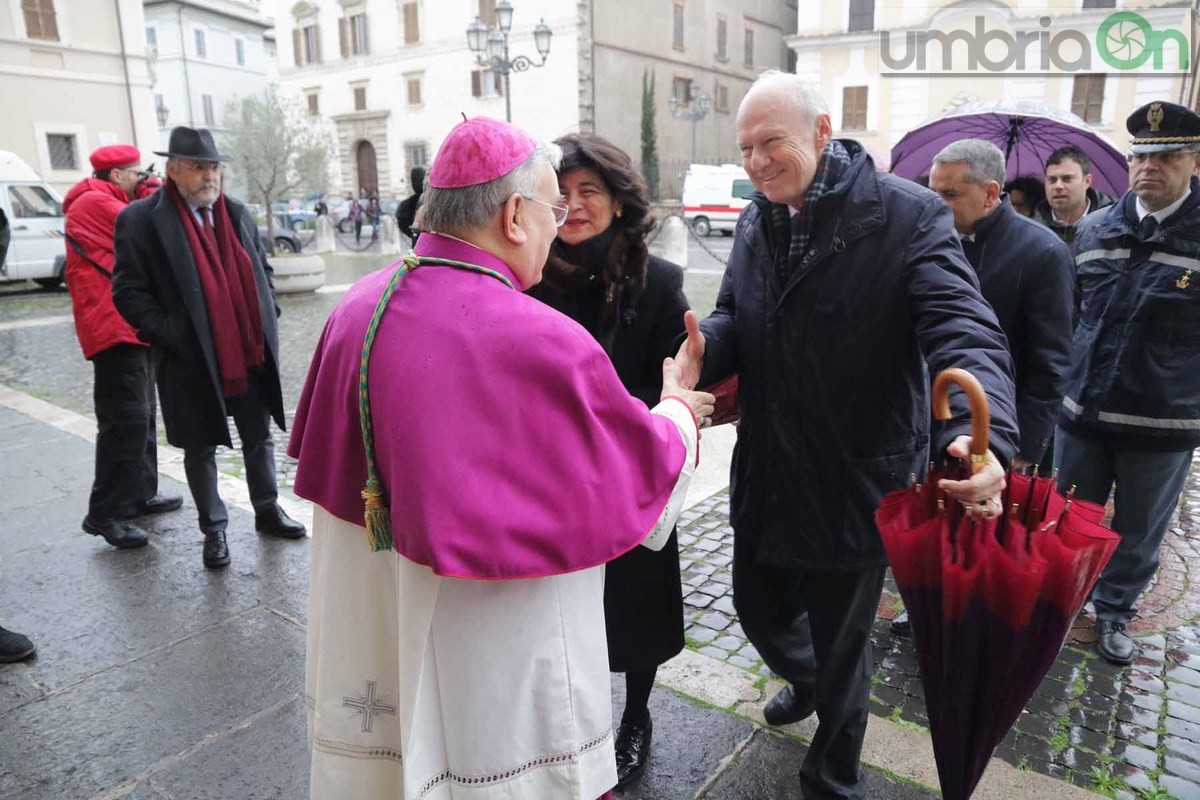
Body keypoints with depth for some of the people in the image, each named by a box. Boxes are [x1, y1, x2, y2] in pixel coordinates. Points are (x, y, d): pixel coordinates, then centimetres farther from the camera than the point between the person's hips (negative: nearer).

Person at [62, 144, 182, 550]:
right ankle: (105, 513, -8)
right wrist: (154, 191, 1)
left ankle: (140, 493, 26)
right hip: (115, 327, -11)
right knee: (127, 419, -13)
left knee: (140, 416, 16)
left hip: (131, 325, 11)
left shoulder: (109, 203, 22)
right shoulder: (95, 202, -9)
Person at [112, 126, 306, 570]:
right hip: (193, 360, -4)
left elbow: (262, 269, 18)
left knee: (259, 437, 15)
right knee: (201, 449, 10)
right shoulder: (141, 219, -7)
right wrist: (169, 336, -15)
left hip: (251, 353, 4)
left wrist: (269, 317, 5)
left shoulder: (237, 212, 7)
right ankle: (213, 529, 25)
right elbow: (128, 292, -8)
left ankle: (268, 510, 33)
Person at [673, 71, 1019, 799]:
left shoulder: (909, 216, -17)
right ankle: (807, 680, 60)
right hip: (767, 477, 6)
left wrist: (981, 435, -44)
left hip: (858, 482, -5)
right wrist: (704, 351, -18)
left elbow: (965, 333, -25)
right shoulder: (757, 221, 4)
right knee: (759, 607, 24)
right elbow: (736, 316, 7)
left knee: (842, 644, 14)